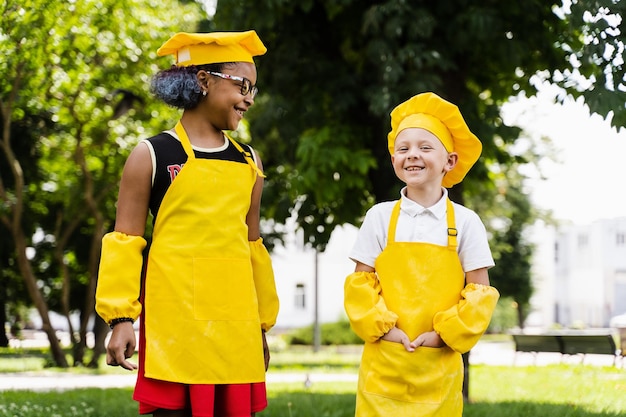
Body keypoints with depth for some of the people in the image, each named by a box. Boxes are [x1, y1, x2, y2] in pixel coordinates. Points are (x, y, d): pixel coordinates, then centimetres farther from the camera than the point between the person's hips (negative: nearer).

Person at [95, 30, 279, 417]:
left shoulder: (248, 161, 14)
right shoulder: (152, 156, 0)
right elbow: (124, 242, -1)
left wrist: (262, 325, 19)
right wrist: (121, 318, -8)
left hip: (236, 324, 5)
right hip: (175, 320, -4)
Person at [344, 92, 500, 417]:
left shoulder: (465, 222, 1)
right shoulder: (380, 217, 3)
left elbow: (480, 292, 1)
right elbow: (360, 285, 3)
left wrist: (445, 335, -9)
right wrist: (382, 328, -10)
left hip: (439, 365, 0)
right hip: (383, 362, 0)